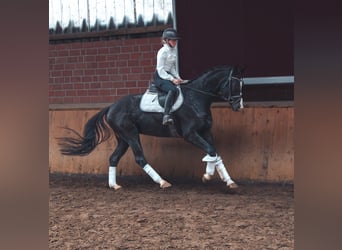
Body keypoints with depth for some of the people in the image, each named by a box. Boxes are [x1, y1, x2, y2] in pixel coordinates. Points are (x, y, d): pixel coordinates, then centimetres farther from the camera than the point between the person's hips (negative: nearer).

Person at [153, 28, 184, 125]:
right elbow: (160, 70, -16)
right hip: (160, 77, -9)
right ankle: (166, 116, -47)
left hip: (168, 76, 9)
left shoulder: (173, 51, 13)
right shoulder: (163, 51, -12)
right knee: (173, 89, -34)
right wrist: (172, 79, -21)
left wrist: (177, 77, 3)